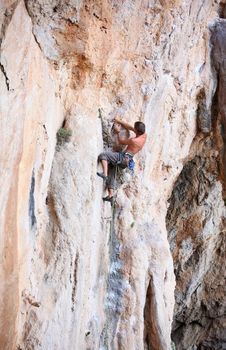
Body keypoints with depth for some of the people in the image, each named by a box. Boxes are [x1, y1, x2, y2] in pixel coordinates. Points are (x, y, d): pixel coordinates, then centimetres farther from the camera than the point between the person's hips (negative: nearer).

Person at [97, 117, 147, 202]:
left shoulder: (133, 140, -19)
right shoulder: (144, 135, 2)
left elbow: (120, 142, -2)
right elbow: (130, 127, 12)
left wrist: (118, 132, 12)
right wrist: (119, 121, 13)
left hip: (122, 157, -9)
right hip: (127, 160, 9)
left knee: (102, 155, -19)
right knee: (111, 174, 15)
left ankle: (104, 174, -31)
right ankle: (110, 195, 13)